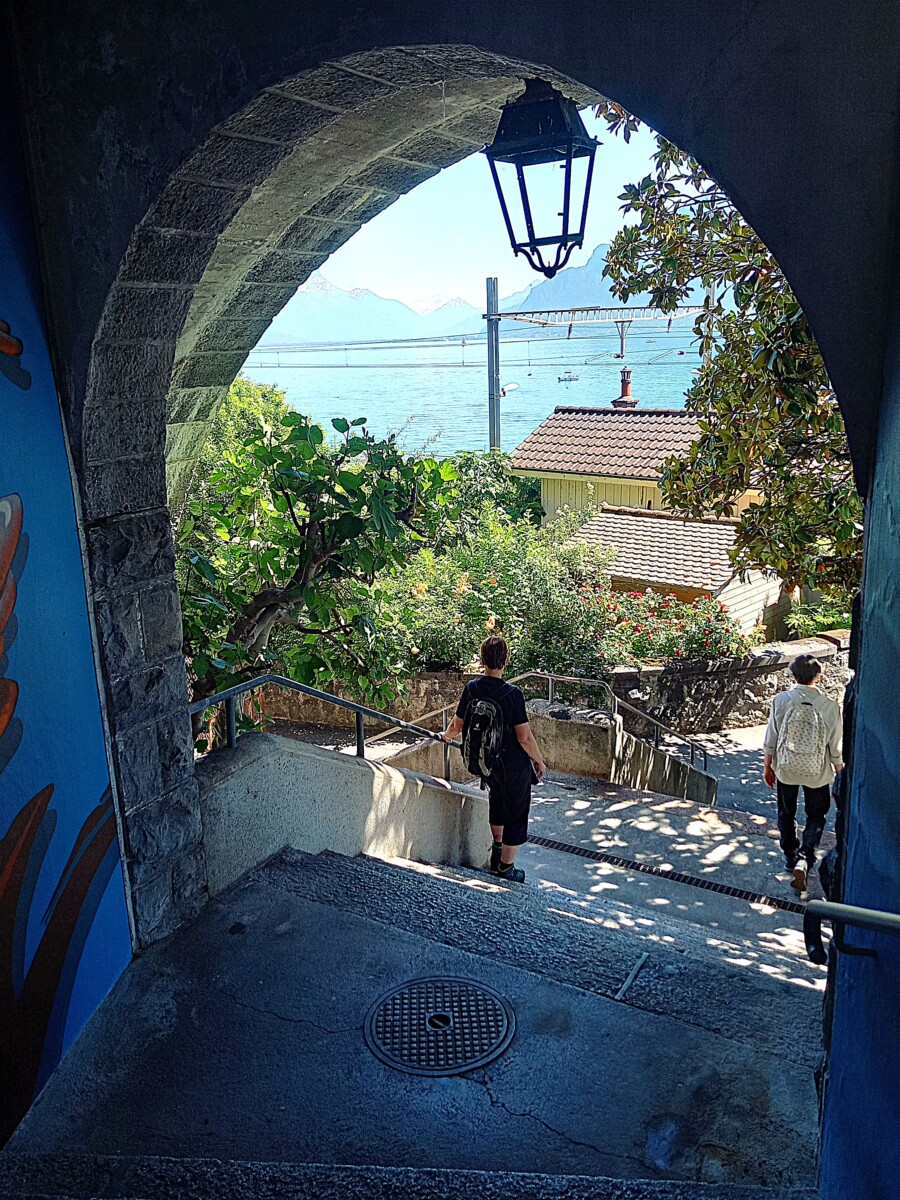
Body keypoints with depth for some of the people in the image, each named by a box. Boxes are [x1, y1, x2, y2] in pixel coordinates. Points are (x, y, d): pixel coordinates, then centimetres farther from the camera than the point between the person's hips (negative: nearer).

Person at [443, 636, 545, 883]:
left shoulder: (472, 688, -9)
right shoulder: (512, 693, -23)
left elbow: (457, 725, 2)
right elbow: (524, 737, -20)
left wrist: (447, 736, 25)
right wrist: (539, 761, -4)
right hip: (514, 765, -5)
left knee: (497, 800, 31)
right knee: (516, 814, 12)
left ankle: (497, 849, 44)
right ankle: (506, 868, 24)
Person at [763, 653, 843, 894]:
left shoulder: (781, 700, -13)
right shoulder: (829, 706, -15)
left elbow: (771, 739, -6)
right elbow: (835, 747, -6)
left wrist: (768, 766, 9)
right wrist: (839, 772, 11)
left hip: (786, 768, 1)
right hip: (817, 772, -1)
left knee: (786, 814, 21)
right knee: (816, 817, 15)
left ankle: (791, 855, 35)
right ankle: (804, 860, -2)